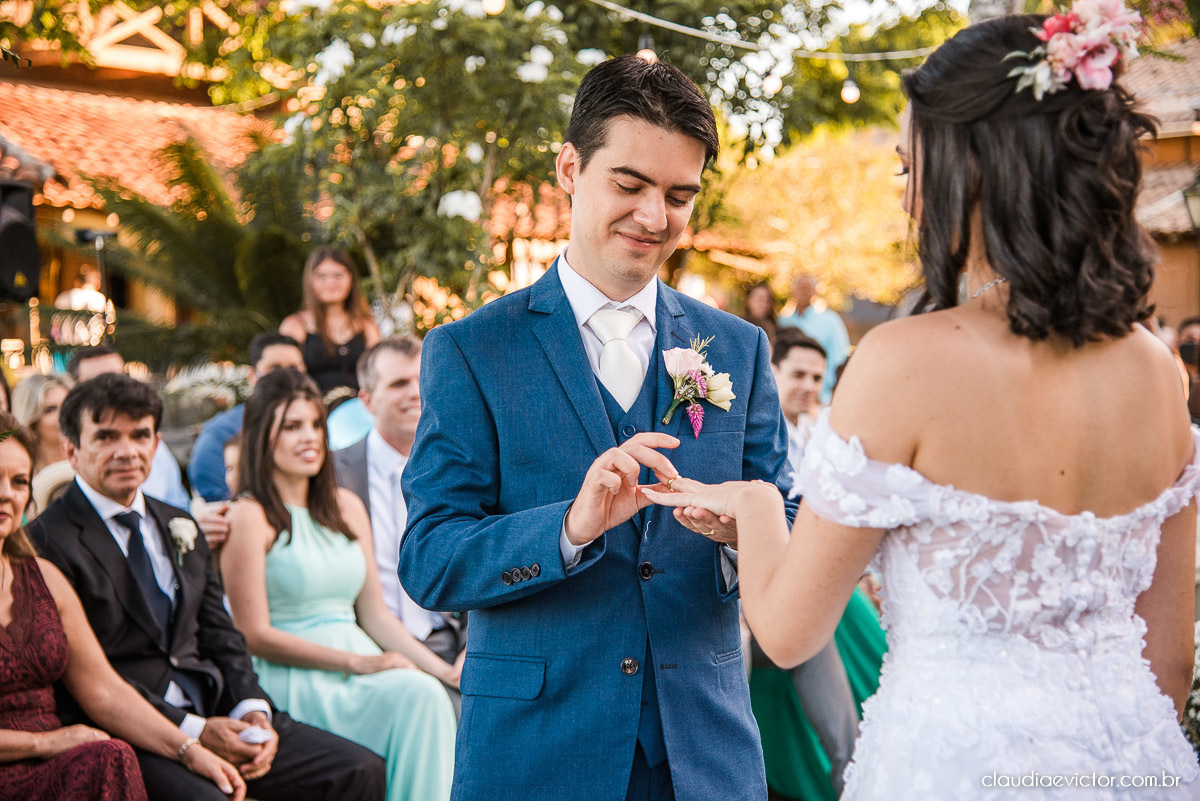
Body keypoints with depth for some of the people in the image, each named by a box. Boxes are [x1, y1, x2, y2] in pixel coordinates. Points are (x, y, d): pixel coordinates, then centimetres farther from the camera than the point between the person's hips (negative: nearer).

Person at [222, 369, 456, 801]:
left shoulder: (346, 506, 17)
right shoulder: (250, 517, -3)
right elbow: (255, 634, -8)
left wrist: (441, 667, 2)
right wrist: (357, 662, -14)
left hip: (362, 660, 6)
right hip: (291, 679, -6)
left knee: (427, 692, -26)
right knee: (417, 696, -29)